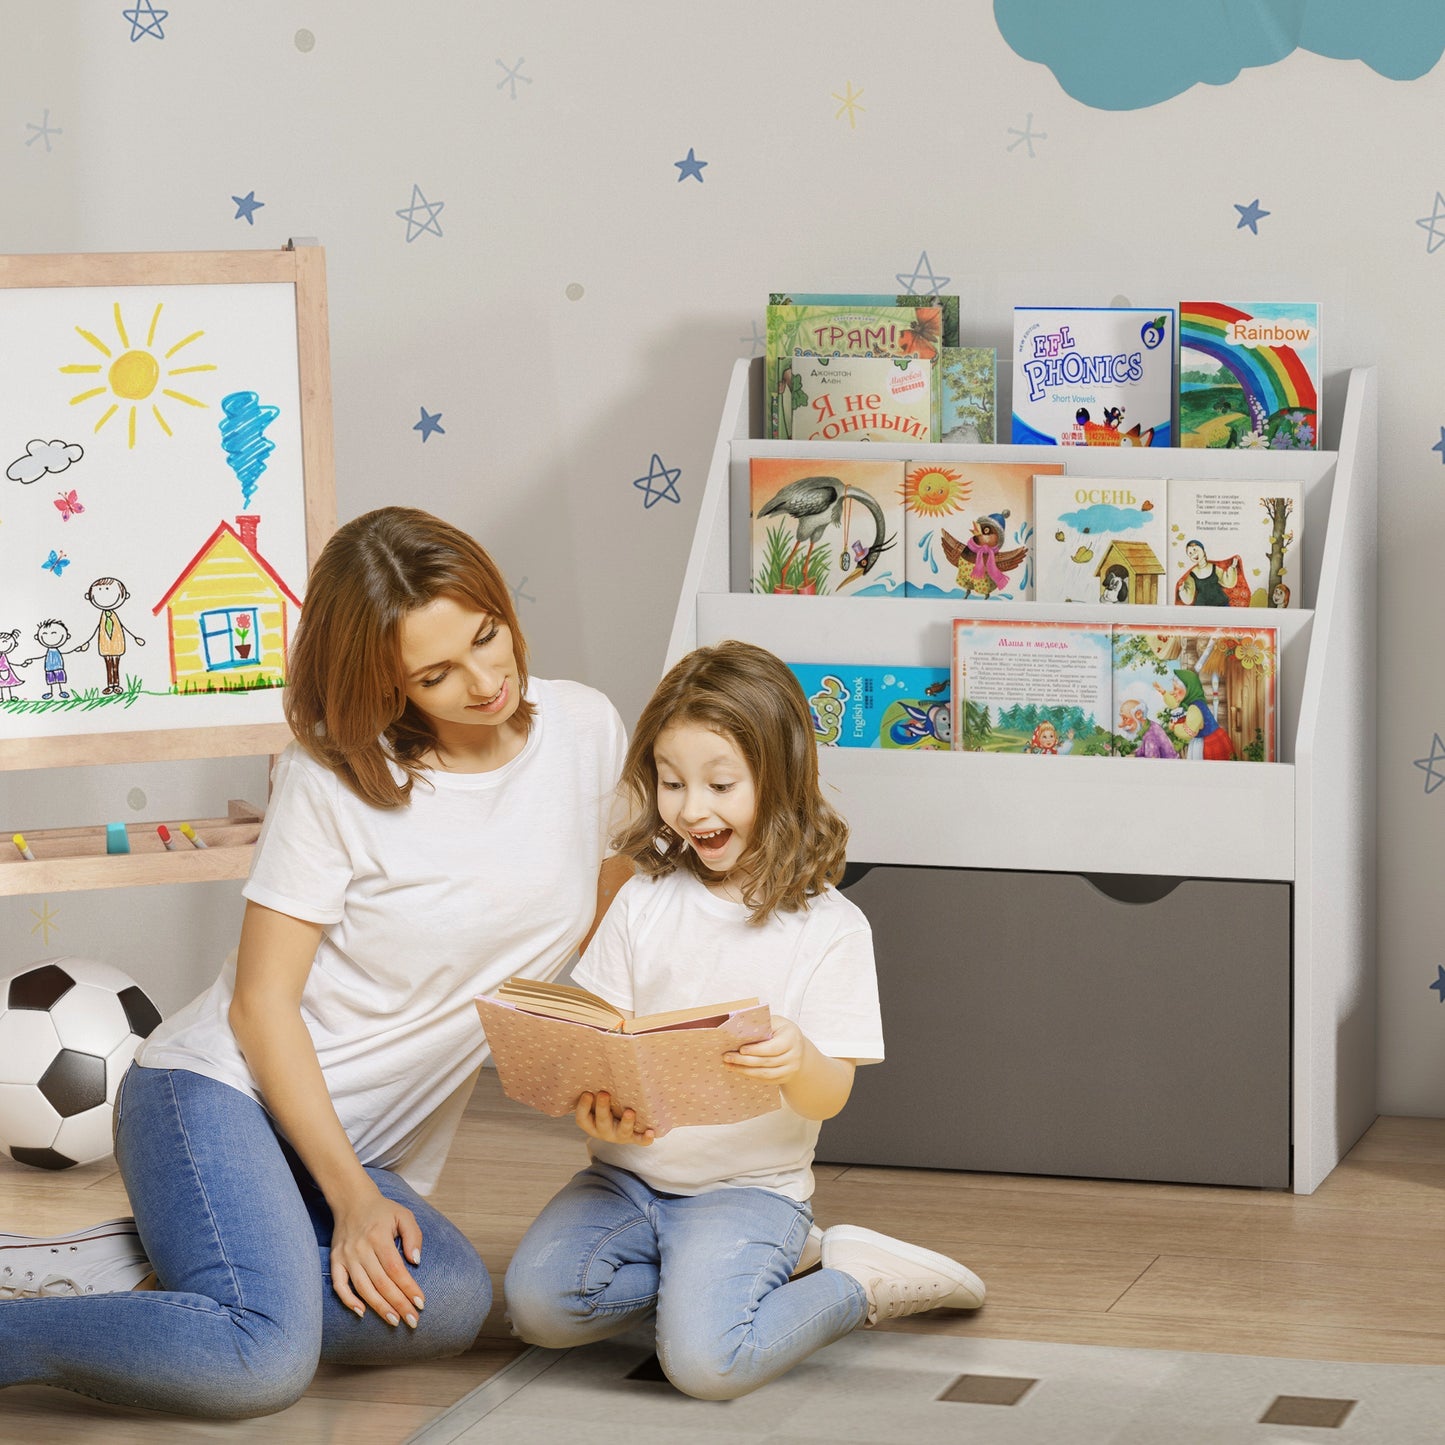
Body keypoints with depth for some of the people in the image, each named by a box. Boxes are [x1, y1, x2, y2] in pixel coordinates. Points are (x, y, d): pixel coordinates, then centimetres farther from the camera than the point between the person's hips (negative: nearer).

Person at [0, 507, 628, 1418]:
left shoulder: (587, 730, 2)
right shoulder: (336, 777, -11)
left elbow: (601, 921, 16)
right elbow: (261, 1001, -10)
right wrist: (352, 1198, -17)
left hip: (371, 1148, 6)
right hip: (223, 1087, -6)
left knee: (452, 1306, -29)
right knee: (265, 1364, -33)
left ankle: (129, 1266, -13)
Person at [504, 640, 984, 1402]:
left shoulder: (827, 927, -6)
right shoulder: (644, 902, 5)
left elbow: (830, 1095, -9)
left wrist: (797, 1061, -34)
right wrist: (594, 1103, -21)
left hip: (749, 1186, -4)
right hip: (629, 1169, 4)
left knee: (705, 1362, -27)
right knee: (538, 1304, -22)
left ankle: (854, 1282, 1)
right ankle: (722, 1277, 1)